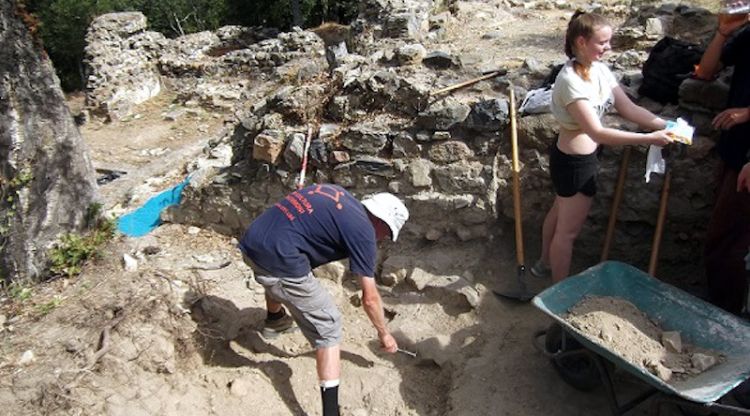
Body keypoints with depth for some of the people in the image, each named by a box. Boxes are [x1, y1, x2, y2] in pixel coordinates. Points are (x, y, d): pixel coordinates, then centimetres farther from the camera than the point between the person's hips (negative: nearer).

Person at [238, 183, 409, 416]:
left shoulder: (338, 194, 17)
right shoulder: (363, 229, -3)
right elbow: (369, 298, 3)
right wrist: (384, 334, 19)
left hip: (252, 241, 9)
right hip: (277, 258, -9)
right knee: (328, 327, 4)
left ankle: (273, 321, 69)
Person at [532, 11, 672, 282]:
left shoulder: (599, 69, -1)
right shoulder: (571, 80, -29)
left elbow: (629, 109, -2)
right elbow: (597, 132, -34)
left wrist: (666, 125, -15)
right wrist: (649, 139, -33)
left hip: (572, 158, 9)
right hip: (576, 163, -9)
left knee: (559, 213, 26)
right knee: (568, 229, 6)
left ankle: (545, 263, 48)